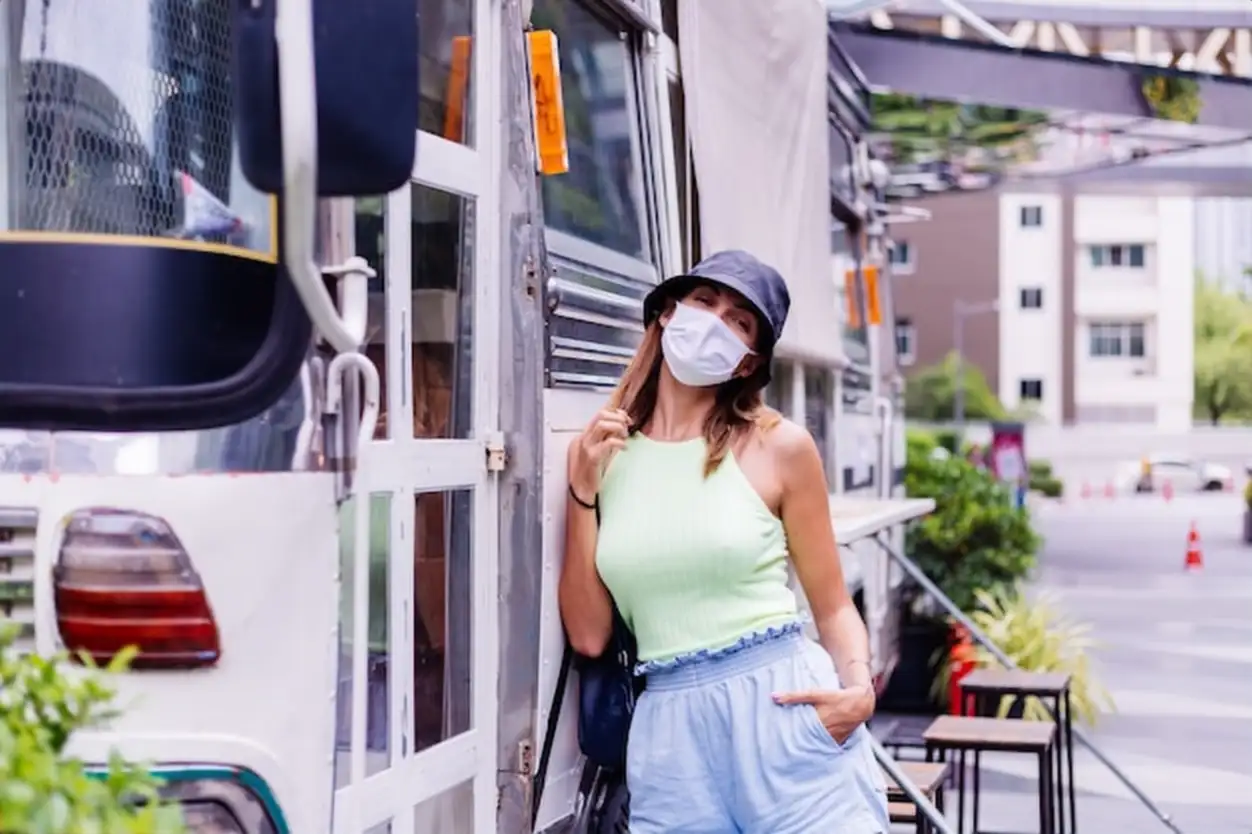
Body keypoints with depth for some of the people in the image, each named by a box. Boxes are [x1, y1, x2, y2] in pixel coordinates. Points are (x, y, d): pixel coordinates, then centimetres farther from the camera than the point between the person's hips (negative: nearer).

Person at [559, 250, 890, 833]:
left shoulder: (778, 446, 0)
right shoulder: (598, 453, 6)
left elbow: (832, 605, 5)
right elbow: (588, 635, 2)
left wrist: (858, 686, -14)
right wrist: (583, 492, -3)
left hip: (787, 708, -2)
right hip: (671, 731, 2)